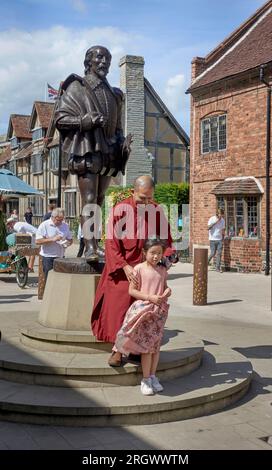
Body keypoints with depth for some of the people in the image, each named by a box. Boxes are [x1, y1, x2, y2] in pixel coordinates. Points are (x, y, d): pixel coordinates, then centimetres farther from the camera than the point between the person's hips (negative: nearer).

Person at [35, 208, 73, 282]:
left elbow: (70, 239, 19)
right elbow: (37, 241, -13)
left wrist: (68, 243, -6)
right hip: (48, 257, -5)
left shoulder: (65, 226, 11)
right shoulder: (44, 225, -6)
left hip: (61, 256, 5)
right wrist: (52, 239, -20)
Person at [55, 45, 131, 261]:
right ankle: (90, 248, -17)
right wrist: (85, 120, -18)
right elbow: (60, 117, -3)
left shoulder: (113, 94, 22)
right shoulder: (77, 87, 4)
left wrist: (123, 143, 6)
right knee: (89, 201, -13)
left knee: (99, 201, 7)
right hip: (87, 151, -6)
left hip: (107, 153, 6)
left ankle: (96, 245, 11)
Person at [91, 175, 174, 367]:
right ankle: (118, 349, 8)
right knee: (119, 306, -2)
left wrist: (166, 256, -15)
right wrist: (125, 267, -20)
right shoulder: (120, 210, -11)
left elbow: (166, 239, 5)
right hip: (121, 269, -2)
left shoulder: (157, 211, -2)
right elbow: (111, 242, -12)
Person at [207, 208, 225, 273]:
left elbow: (223, 230, 14)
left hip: (219, 239, 4)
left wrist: (223, 239, 7)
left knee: (219, 253, -2)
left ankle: (218, 268, 1)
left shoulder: (222, 220, 8)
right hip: (213, 239, -4)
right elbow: (208, 228, -17)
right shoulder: (212, 219, -6)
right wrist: (215, 222, -21)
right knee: (213, 253, -5)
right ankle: (207, 261, 22)